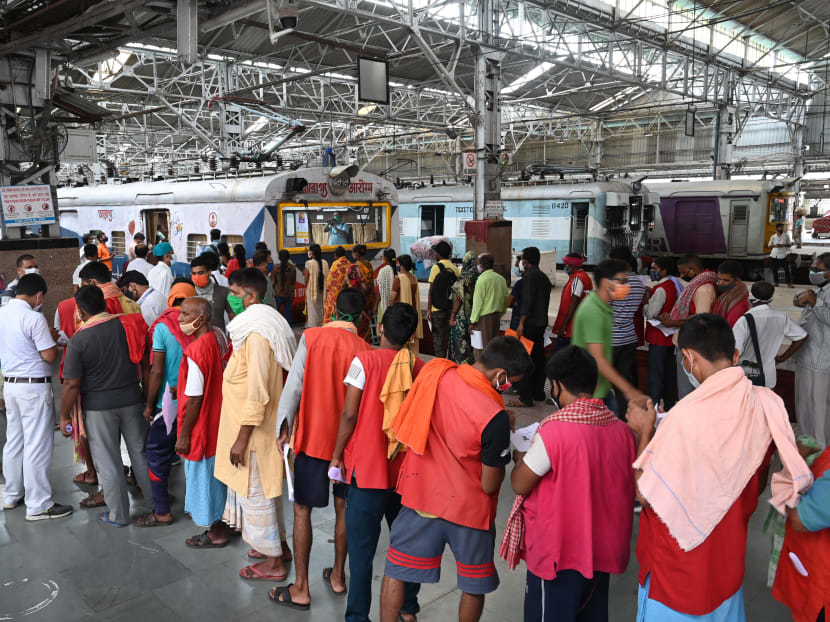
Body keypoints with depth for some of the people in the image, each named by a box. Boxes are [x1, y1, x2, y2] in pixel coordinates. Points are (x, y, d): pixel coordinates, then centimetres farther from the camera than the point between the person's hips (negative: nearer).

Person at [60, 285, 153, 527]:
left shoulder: (79, 339, -15)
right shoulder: (129, 324, -7)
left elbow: (71, 384, -13)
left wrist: (64, 416, -1)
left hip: (99, 406, -3)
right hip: (131, 400, 3)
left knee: (108, 462, 10)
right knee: (140, 452, 18)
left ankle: (118, 514, 22)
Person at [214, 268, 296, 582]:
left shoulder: (256, 334, -23)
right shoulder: (257, 325, 8)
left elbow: (258, 393, -26)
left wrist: (242, 437, -23)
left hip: (253, 428, -9)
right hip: (255, 425, 9)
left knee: (255, 493, 3)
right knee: (263, 490, 20)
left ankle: (273, 562, 17)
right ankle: (272, 545, 36)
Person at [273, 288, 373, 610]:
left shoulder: (311, 337, -8)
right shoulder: (364, 349, -8)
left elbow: (294, 383, -12)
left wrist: (284, 426, -6)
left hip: (312, 436, -1)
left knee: (302, 510, 9)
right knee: (343, 507, 17)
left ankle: (301, 588, 14)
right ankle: (338, 576, 30)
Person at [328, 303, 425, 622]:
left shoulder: (365, 361, -12)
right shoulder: (421, 368, -2)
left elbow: (349, 414, -12)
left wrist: (337, 455, 0)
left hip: (367, 468, -4)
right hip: (406, 468, 4)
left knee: (361, 547, 6)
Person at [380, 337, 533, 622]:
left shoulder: (434, 372, -13)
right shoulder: (495, 418, -27)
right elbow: (490, 485, -18)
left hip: (420, 493, 4)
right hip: (467, 508, -4)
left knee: (396, 570, 20)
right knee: (474, 586, 20)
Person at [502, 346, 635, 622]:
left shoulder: (554, 429, -23)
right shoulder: (622, 429, -5)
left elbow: (520, 485, -15)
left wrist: (520, 460, 7)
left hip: (558, 551, -6)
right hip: (603, 550, 6)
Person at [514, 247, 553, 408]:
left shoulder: (529, 276, -11)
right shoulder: (544, 277, 15)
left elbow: (527, 301, -19)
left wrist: (521, 323, -20)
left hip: (530, 323, -9)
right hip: (542, 322, 9)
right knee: (539, 358, 14)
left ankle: (526, 398, -6)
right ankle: (539, 393, 21)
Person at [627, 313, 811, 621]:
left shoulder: (686, 415, -31)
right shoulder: (768, 404, -11)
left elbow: (646, 495, -20)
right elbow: (758, 484, 3)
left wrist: (645, 431, -10)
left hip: (680, 561, -5)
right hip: (729, 556, 5)